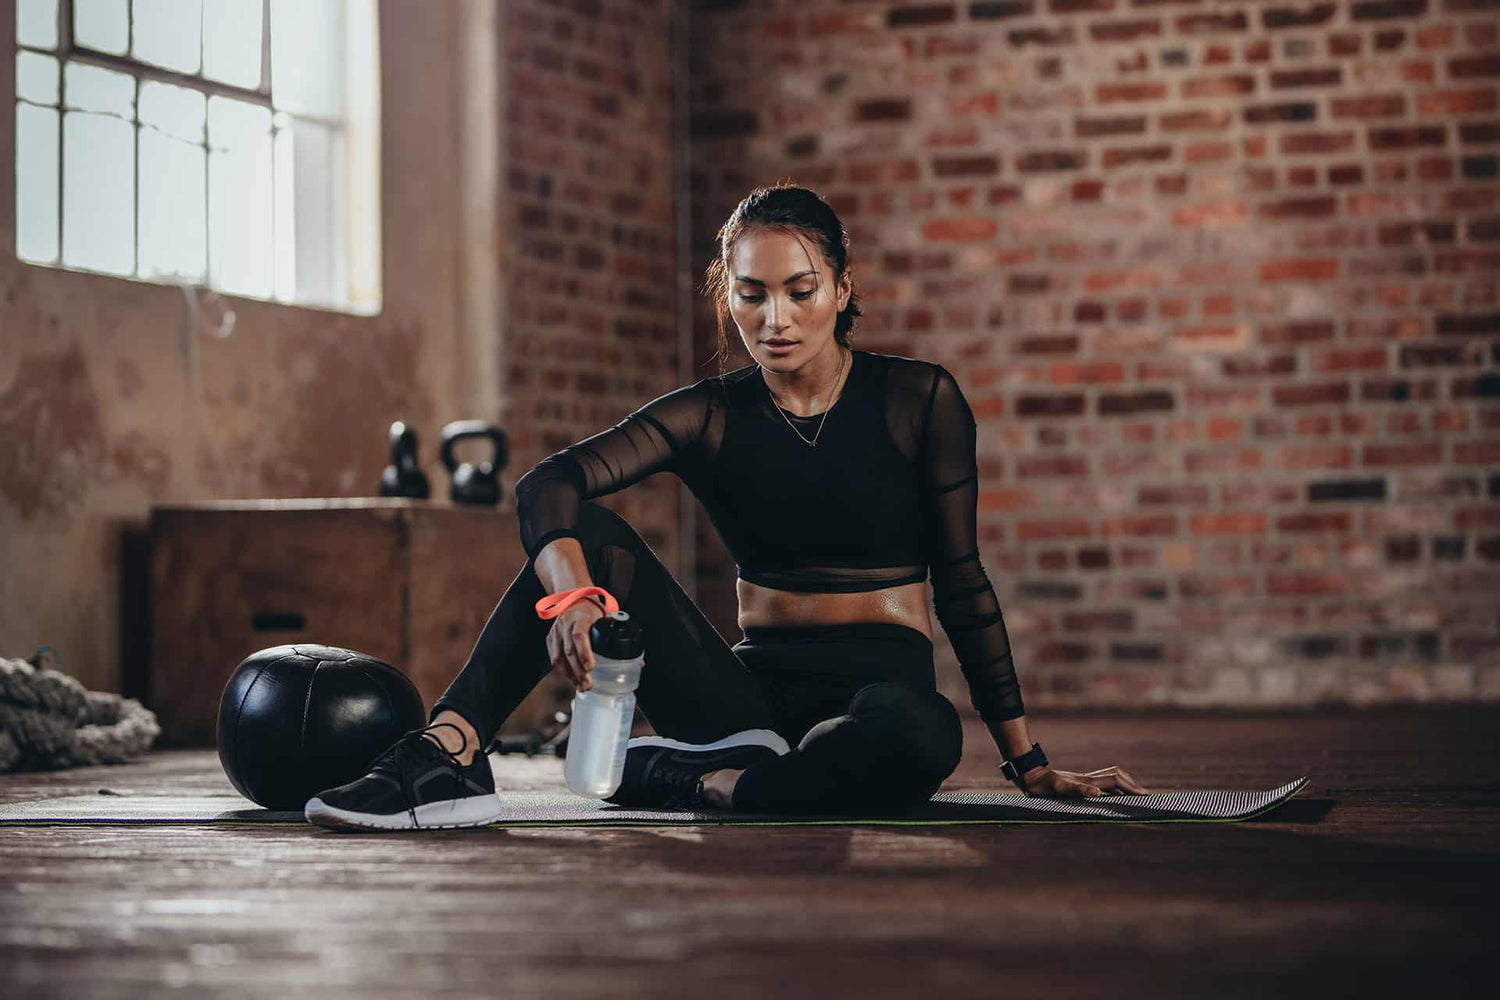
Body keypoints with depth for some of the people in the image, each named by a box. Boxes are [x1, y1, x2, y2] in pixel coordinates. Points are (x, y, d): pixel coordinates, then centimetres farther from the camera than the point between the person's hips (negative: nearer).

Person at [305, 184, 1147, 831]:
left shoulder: (919, 400, -3)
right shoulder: (710, 417, 1)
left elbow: (962, 583, 2)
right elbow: (548, 483, -16)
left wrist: (1031, 763, 2)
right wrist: (572, 593, -39)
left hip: (880, 688, -2)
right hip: (754, 693, 2)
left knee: (917, 734, -41)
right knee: (589, 535, -16)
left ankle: (682, 782, -20)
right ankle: (447, 756, -31)